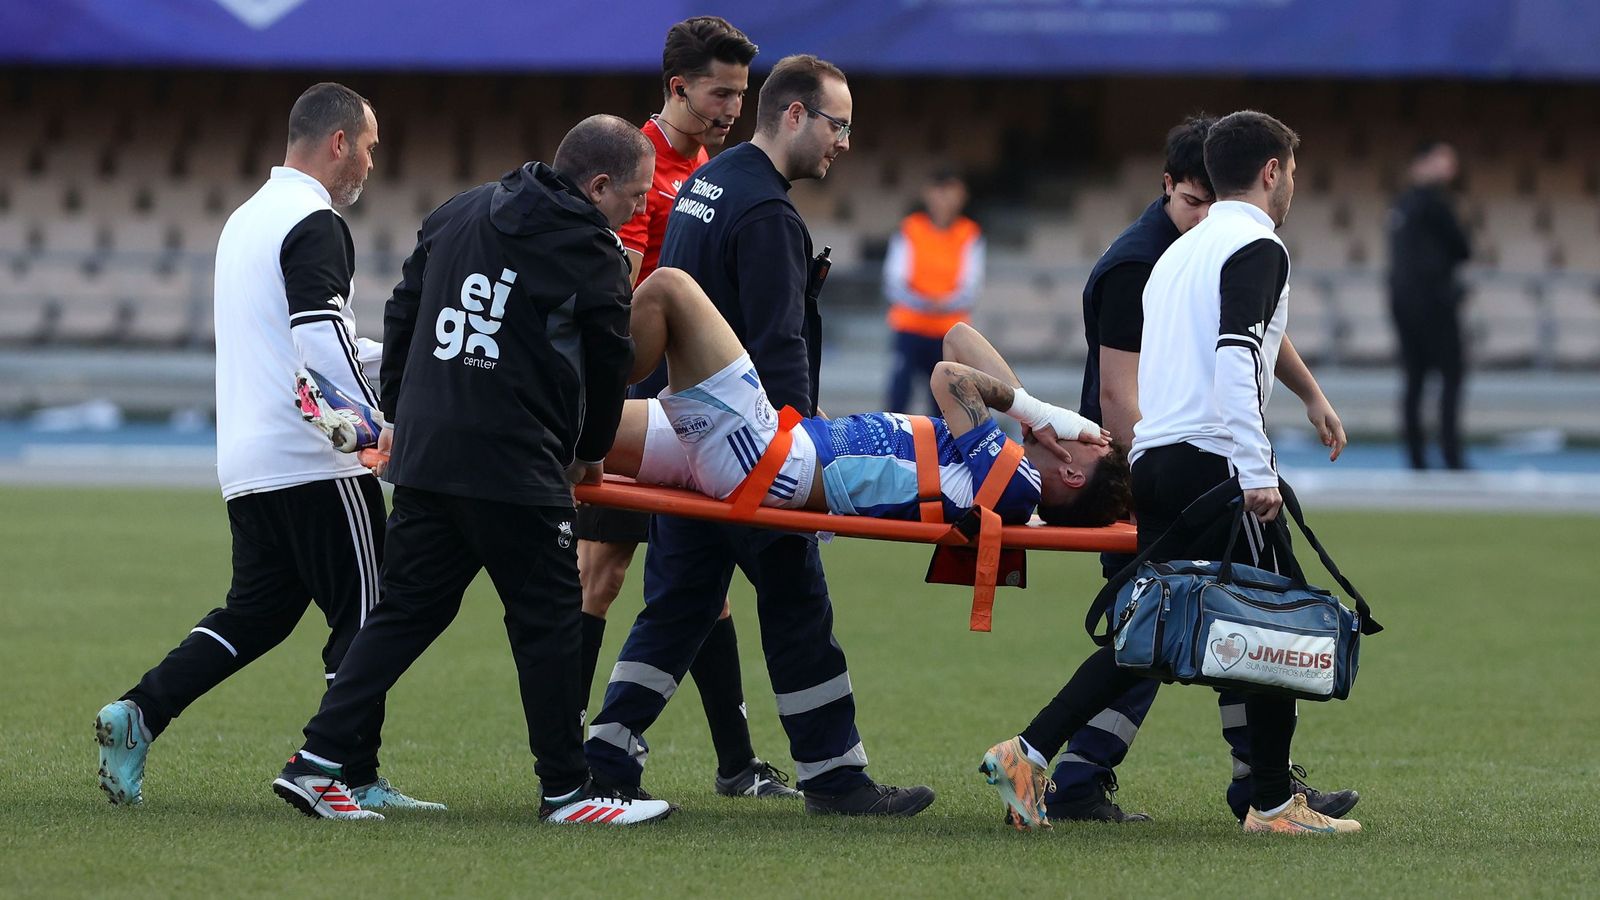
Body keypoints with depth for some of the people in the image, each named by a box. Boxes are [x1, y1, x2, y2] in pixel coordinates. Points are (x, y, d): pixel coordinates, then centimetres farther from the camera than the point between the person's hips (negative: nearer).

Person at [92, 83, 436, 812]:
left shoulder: (249, 219, 18)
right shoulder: (314, 224, -12)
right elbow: (323, 347, -22)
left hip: (247, 467, 9)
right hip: (312, 463, -9)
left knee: (255, 613, 16)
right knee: (364, 615, 0)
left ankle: (139, 713, 4)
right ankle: (354, 779, 0)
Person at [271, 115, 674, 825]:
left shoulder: (456, 214, 15)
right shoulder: (590, 252, -5)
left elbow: (402, 315, 19)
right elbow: (609, 364, 4)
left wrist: (401, 415, 27)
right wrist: (590, 452, 20)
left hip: (423, 454, 7)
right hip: (517, 467, -6)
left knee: (408, 611, 11)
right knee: (547, 620, 3)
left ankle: (317, 762, 4)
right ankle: (566, 790, 7)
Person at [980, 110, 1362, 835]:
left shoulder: (1182, 251, 23)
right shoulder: (1256, 247, -5)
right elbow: (1236, 358, -18)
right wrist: (1258, 474, -21)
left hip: (1150, 461, 9)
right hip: (1213, 460, -9)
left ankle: (1029, 753, 1)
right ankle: (1272, 803, 2)